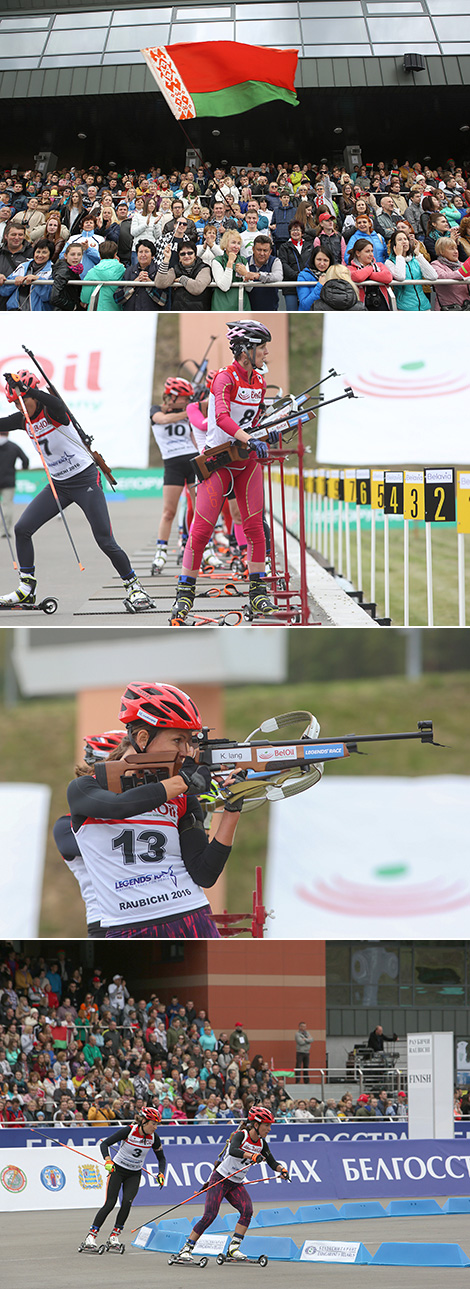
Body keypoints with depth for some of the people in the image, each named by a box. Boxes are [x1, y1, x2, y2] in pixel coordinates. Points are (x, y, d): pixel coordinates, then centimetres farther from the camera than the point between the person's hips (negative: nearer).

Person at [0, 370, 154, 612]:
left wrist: (23, 387, -49)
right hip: (58, 484, 7)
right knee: (22, 529, -5)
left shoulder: (51, 411, -18)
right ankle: (27, 590, 4)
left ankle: (133, 587, 7)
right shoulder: (23, 420, 3)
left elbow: (57, 405, -42)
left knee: (105, 541, -11)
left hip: (86, 480, -7)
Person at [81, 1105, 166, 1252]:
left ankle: (114, 1237, -4)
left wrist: (161, 1174, -10)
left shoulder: (153, 1137, -8)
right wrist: (108, 1160, -33)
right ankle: (90, 1237, -9)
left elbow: (161, 1158, 6)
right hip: (117, 1169, -3)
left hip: (134, 1175, 3)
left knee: (127, 1202, -18)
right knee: (110, 1204, -13)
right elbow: (105, 1143, -18)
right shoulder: (129, 1131, -20)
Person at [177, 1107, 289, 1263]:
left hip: (236, 1184, 6)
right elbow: (233, 1151, -36)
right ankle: (186, 1249, -5)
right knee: (209, 1216, -15)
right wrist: (252, 1156, -50)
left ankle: (233, 1250, -17)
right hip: (220, 1179, -6)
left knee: (247, 1210, -18)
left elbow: (272, 1163, 12)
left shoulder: (261, 1143, 4)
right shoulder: (241, 1135, -16)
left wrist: (281, 1169, -10)